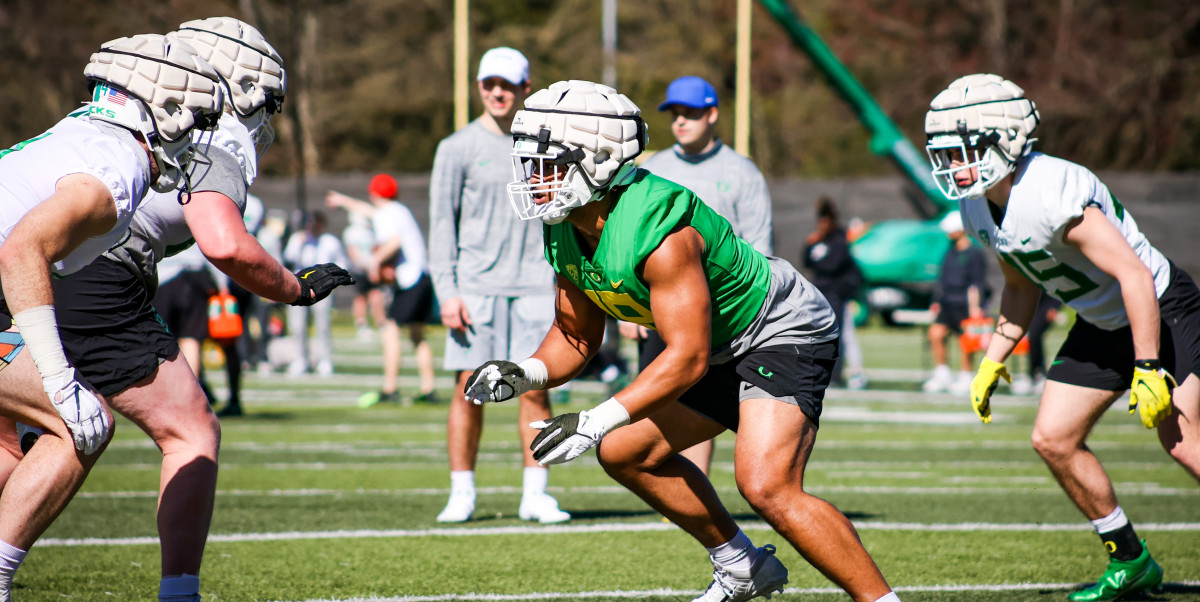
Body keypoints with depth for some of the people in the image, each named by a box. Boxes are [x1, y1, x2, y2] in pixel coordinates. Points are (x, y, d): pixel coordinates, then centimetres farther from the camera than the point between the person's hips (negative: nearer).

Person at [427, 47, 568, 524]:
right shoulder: (457, 148, 4)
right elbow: (441, 222, 2)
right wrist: (447, 292, -7)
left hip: (536, 285, 2)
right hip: (476, 286, -2)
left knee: (537, 388, -2)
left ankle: (536, 494, 3)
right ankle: (462, 493, 3)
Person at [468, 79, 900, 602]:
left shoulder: (658, 230, -33)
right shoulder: (567, 235, -4)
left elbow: (688, 357, -32)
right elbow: (576, 338, 7)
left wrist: (597, 422, -37)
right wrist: (525, 376, -14)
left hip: (783, 332, -10)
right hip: (720, 348, 10)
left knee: (766, 487, -26)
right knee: (625, 453, 12)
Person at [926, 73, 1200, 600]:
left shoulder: (1051, 192, -31)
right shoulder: (977, 207, -2)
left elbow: (1135, 276, -30)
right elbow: (1021, 286, 16)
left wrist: (1148, 370, -29)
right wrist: (992, 364, 12)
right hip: (1101, 327, 9)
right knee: (1054, 439, 2)